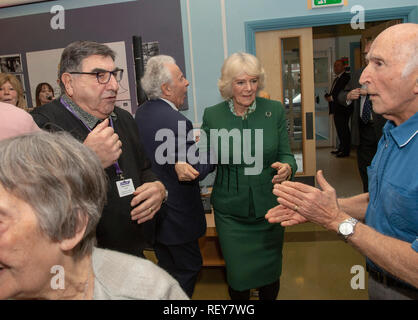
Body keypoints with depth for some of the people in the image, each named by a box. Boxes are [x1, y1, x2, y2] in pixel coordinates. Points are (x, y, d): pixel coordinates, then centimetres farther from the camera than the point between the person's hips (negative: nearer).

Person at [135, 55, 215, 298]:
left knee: (166, 268, 24)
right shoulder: (176, 122, -26)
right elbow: (196, 171, -23)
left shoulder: (141, 113, 2)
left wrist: (193, 142, 10)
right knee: (189, 268, 12)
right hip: (177, 214, -8)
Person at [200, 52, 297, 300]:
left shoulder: (275, 110, -4)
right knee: (237, 275, 11)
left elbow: (286, 154, 0)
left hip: (269, 207, 1)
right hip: (230, 212, 0)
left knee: (270, 272, 16)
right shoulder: (212, 115, -5)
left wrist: (287, 168, -22)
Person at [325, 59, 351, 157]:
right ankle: (341, 148, 24)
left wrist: (332, 97, -15)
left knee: (343, 129, -6)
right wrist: (328, 96, 2)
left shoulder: (346, 77, -11)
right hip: (337, 109, 10)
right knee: (339, 129, 15)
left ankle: (345, 151, -1)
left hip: (342, 109, -10)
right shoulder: (337, 78, 20)